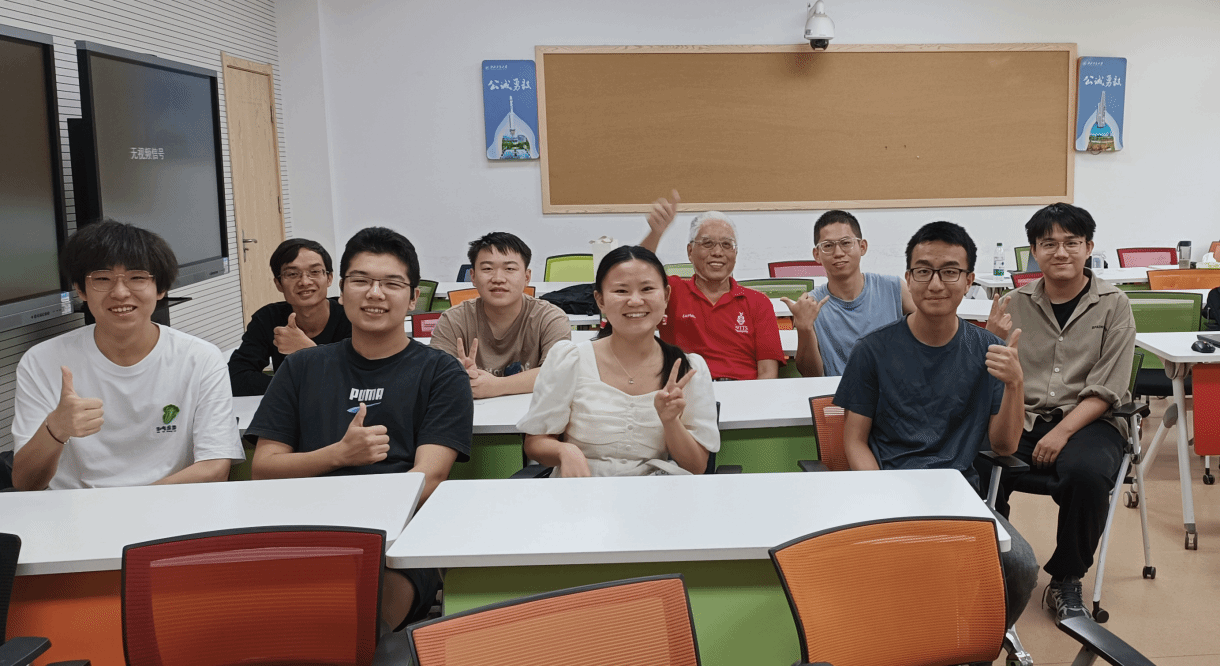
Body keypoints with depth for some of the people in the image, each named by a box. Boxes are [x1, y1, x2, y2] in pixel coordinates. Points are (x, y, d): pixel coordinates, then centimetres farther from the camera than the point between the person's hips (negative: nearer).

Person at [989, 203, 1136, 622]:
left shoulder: (1113, 306, 3)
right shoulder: (1016, 304, 11)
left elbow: (1105, 390, -5)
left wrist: (1062, 432, -17)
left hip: (1088, 421, -2)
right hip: (1021, 418, 2)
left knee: (1086, 472, -35)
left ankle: (1066, 580, -9)